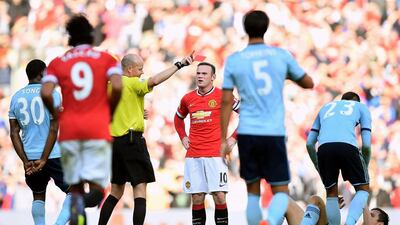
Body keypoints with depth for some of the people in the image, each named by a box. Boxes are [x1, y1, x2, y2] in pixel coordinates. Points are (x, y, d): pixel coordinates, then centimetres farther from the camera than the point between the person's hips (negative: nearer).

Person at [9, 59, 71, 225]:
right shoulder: (51, 94, -5)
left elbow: (14, 133, 3)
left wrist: (25, 161, 0)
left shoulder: (16, 97, 8)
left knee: (38, 196, 19)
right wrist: (43, 159, -12)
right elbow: (54, 129, -12)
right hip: (53, 155, -5)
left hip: (29, 156, 5)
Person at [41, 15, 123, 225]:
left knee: (75, 184, 12)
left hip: (69, 128, 1)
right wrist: (110, 111, 8)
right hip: (98, 127, -1)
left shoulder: (57, 62, 9)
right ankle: (93, 192, -39)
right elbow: (117, 87, -8)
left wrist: (55, 115, 12)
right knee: (97, 182, -6)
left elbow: (46, 93, -5)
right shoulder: (107, 59, 7)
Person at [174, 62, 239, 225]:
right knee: (196, 198, 2)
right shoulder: (188, 98, 11)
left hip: (215, 154, -4)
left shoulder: (222, 96, -2)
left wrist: (234, 138, -2)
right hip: (193, 155, 4)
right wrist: (183, 137, 16)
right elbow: (178, 118, 31)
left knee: (219, 196, -9)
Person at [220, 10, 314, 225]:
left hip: (247, 133, 1)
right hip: (274, 134, -1)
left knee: (252, 190, 14)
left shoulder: (234, 60, 3)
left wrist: (223, 140, 6)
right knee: (281, 191, 2)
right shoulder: (281, 56, 4)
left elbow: (226, 102, 1)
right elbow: (308, 83, 16)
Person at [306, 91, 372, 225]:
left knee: (331, 193, 18)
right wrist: (365, 169, 29)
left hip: (324, 148, 3)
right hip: (347, 146, -2)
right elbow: (366, 145, 16)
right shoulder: (361, 108, 29)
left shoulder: (325, 108, 37)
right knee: (363, 189, 12)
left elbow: (309, 144, 29)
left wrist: (319, 169, 38)